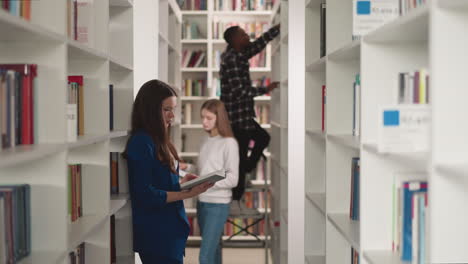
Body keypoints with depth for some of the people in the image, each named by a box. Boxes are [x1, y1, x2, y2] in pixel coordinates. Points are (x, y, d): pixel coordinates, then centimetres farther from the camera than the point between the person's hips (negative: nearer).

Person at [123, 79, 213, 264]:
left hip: (170, 232, 9)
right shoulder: (141, 143, -15)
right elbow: (145, 195, -20)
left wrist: (180, 183, 2)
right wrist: (187, 193, -19)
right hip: (157, 236, -9)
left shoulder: (158, 142, 11)